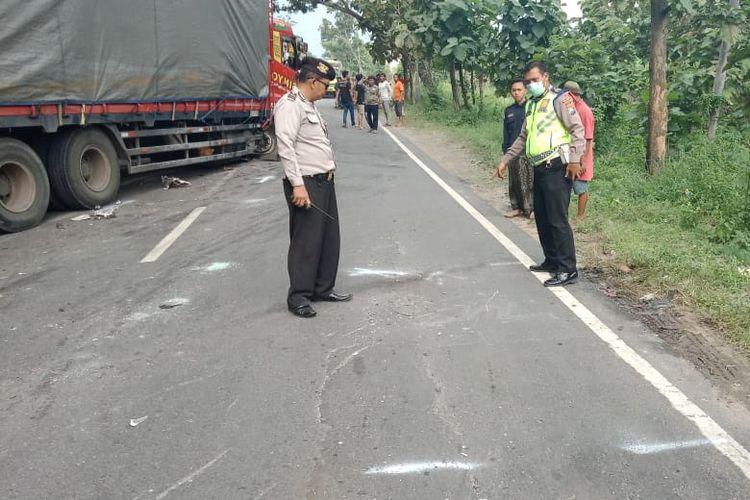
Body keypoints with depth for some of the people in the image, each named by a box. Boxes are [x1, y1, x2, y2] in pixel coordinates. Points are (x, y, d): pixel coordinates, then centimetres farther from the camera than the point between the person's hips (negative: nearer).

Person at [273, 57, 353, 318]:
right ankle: (298, 297, 7)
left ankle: (323, 288, 26)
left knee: (329, 238, 14)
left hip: (324, 181, 10)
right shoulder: (290, 105, -13)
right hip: (306, 184, -10)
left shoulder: (309, 105, 18)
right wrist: (297, 185, -27)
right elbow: (286, 147, -22)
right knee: (306, 241, -4)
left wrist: (329, 173, 18)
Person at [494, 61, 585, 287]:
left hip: (557, 168, -9)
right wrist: (505, 160, 19)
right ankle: (552, 261, 26)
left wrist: (574, 159, -23)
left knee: (557, 219, -9)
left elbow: (577, 128, -13)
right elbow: (523, 138, 25)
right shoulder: (531, 104, 19)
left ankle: (568, 270, -4)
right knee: (542, 218, 14)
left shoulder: (559, 99, -6)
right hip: (539, 168, 9)